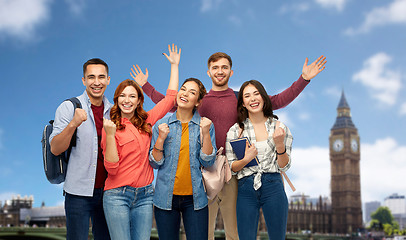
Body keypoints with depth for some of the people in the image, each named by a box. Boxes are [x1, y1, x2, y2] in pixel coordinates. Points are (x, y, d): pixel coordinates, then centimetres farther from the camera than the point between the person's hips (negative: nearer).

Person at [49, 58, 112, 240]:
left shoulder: (113, 110, 8)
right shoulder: (69, 107, -5)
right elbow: (55, 149, -14)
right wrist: (73, 124, -29)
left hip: (107, 190, 4)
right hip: (79, 192, -4)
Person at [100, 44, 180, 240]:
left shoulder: (147, 121, 8)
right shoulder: (110, 127, -2)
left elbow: (170, 98, 13)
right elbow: (111, 168, -10)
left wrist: (174, 65, 17)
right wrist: (110, 135, -20)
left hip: (145, 195, 4)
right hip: (117, 196, -3)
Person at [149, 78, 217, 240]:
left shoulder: (205, 125, 2)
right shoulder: (162, 125, 3)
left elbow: (208, 162, -3)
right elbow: (155, 164, 2)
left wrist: (205, 133, -13)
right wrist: (161, 138, -12)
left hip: (195, 198, 0)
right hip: (165, 197, 1)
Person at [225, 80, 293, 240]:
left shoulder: (279, 127, 5)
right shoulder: (235, 130, 5)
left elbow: (284, 166, 4)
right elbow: (231, 167, 6)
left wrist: (280, 144, -14)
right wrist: (246, 159, -14)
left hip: (273, 187, 0)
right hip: (246, 189, 0)